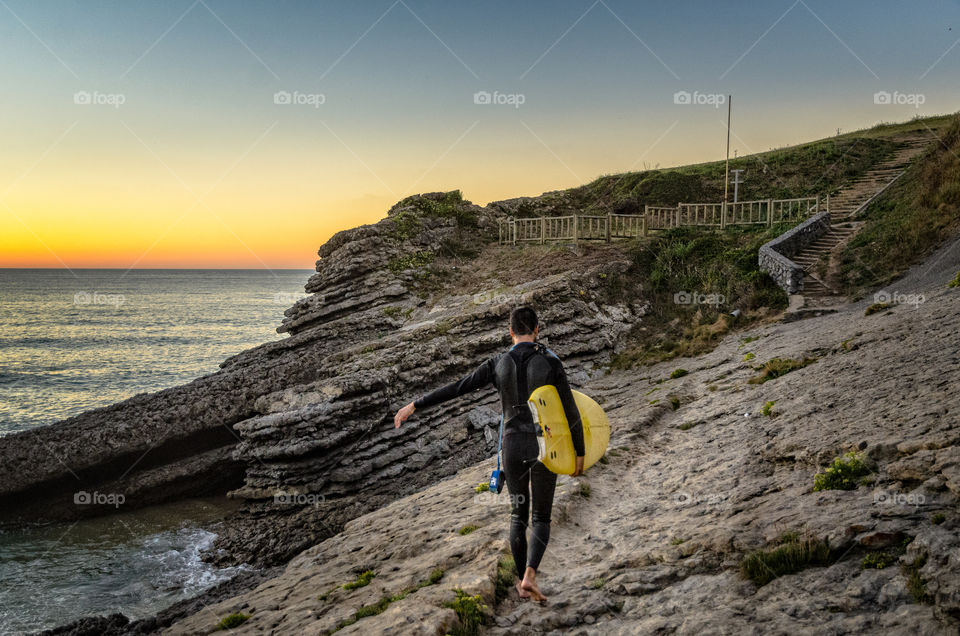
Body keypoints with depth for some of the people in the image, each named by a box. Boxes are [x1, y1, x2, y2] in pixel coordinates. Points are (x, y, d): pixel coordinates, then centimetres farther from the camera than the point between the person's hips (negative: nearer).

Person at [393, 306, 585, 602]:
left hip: (513, 446, 2)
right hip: (543, 447, -2)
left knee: (519, 515, 19)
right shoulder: (551, 363, -10)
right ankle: (530, 575, -12)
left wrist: (415, 405, 4)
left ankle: (523, 581, 20)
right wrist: (580, 452, 5)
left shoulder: (498, 364, -4)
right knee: (541, 518, 10)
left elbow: (455, 388, -3)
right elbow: (571, 411, -7)